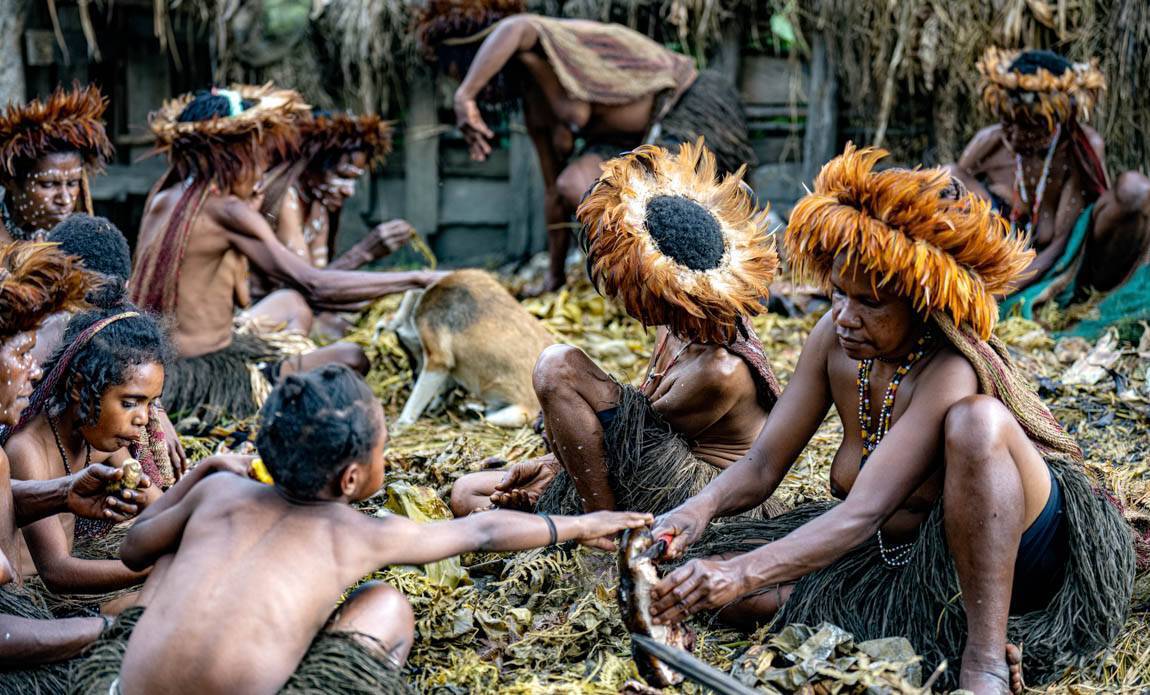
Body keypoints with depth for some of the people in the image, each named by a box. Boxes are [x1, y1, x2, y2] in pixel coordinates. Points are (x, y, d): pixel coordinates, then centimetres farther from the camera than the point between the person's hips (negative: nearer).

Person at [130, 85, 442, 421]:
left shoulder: (162, 200, 8)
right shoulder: (224, 210, -19)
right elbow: (315, 285, -25)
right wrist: (416, 278, -21)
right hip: (201, 378, -9)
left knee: (295, 304, 28)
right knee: (349, 358, -3)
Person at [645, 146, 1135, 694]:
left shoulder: (951, 372, -28)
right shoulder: (834, 339, -7)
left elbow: (862, 514, -36)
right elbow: (762, 466, -6)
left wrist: (745, 572, -46)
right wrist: (701, 508, -28)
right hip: (898, 548, 8)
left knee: (976, 421, -38)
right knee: (706, 580, -8)